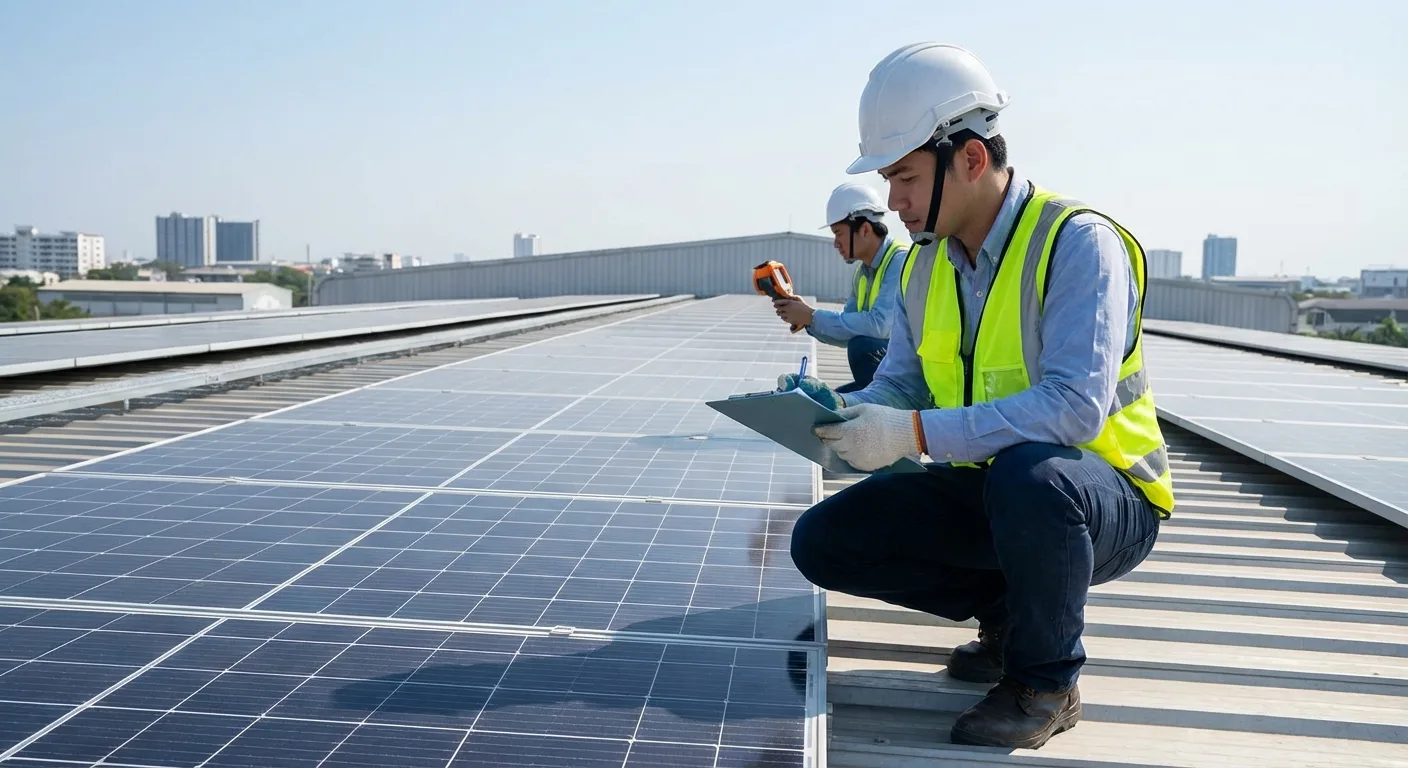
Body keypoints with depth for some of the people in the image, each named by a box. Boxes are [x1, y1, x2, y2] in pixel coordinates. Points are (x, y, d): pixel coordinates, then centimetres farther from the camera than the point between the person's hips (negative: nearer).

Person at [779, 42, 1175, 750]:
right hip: (983, 488, 7)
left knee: (1024, 475, -41)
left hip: (1104, 498, -6)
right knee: (822, 542, -7)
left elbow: (1074, 407, -32)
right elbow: (899, 386, 6)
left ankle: (1045, 680, -13)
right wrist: (837, 409, -16)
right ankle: (1007, 610, 10)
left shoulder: (1078, 242, -20)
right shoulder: (924, 267, 3)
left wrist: (913, 433, -35)